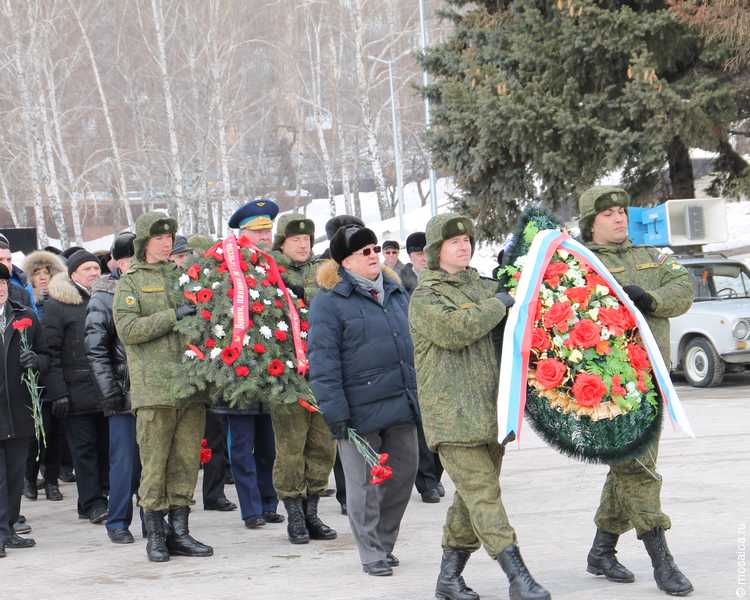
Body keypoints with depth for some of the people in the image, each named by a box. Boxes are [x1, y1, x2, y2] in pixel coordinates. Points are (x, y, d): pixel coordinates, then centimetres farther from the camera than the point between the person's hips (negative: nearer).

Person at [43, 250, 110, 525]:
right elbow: (51, 352, -7)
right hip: (78, 390, -5)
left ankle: (97, 498, 18)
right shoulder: (57, 305, -2)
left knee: (106, 445, 6)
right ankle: (92, 503, 2)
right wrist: (58, 393, -14)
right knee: (84, 447, -2)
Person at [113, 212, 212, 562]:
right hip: (154, 386, -5)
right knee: (154, 462, -3)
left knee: (187, 461, 6)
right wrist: (173, 316, -16)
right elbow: (127, 329, -10)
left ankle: (179, 531, 13)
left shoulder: (183, 276, 18)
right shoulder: (130, 283, 4)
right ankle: (155, 536, 4)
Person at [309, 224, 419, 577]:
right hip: (360, 408, -6)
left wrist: (417, 395, 19)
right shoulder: (330, 300, -8)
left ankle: (384, 542, 26)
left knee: (404, 472, 10)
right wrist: (334, 411, -16)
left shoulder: (394, 291, 14)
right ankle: (372, 554, 10)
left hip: (401, 403, 7)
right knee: (365, 482, 0)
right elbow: (323, 359, -12)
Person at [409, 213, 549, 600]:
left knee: (473, 495, 10)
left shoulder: (483, 287, 18)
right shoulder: (425, 297, -3)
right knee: (483, 493, -12)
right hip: (452, 413, -7)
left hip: (489, 409, 7)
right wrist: (500, 304, -14)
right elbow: (453, 329, -21)